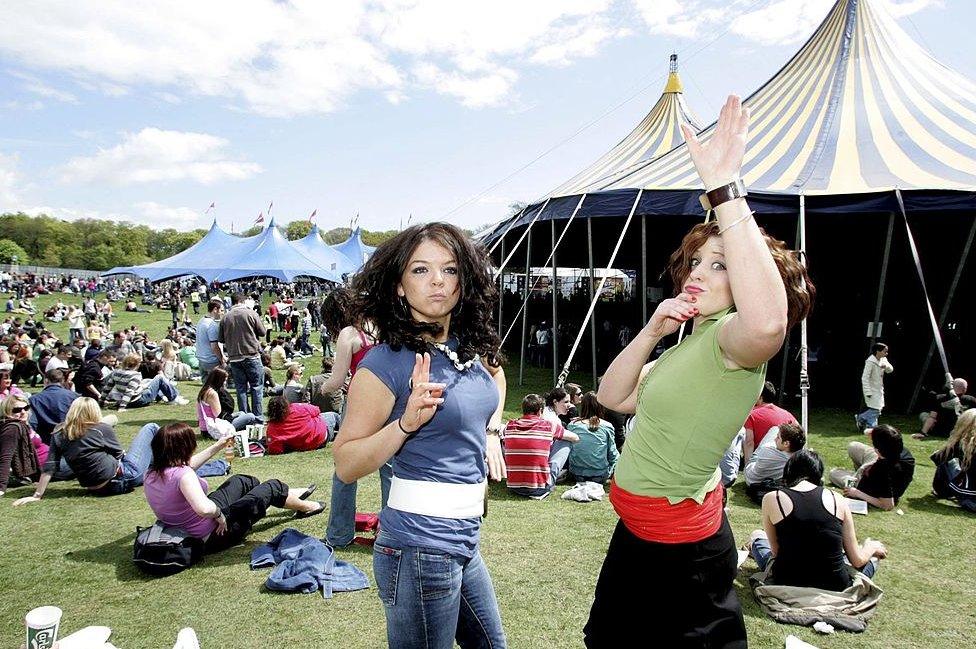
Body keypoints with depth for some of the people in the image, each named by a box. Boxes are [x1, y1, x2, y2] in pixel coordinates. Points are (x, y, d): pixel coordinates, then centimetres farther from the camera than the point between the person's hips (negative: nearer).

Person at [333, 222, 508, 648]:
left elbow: (496, 376, 28)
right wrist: (406, 422, -27)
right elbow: (346, 466, -13)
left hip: (465, 540, 8)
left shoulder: (471, 349, 3)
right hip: (420, 545, -8)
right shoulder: (385, 362, -16)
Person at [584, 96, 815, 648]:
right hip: (641, 530, 9)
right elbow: (614, 397, 4)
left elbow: (768, 323, -49)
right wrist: (652, 332, -12)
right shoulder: (693, 341, 7)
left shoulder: (733, 339, -22)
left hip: (680, 547, -9)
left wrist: (724, 189, -47)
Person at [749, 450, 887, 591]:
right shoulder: (836, 500, -2)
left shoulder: (771, 499, -6)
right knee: (872, 556, 32)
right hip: (836, 588, 1)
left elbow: (776, 551, 2)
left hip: (788, 584, -1)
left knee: (757, 535, 29)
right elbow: (858, 561, 3)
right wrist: (872, 547, 26)